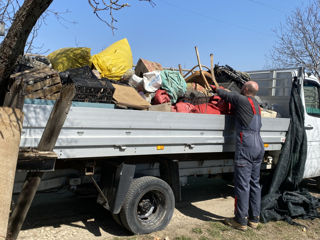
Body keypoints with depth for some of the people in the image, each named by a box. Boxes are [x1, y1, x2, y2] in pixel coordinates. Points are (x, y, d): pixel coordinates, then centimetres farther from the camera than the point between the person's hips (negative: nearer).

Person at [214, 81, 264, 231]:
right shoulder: (256, 104, 20)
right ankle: (254, 219, 19)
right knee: (254, 183, 12)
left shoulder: (241, 99, -5)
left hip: (246, 146, -9)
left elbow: (223, 94, 0)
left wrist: (215, 89, 24)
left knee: (242, 184, -4)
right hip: (259, 146, 9)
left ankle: (241, 221, 2)